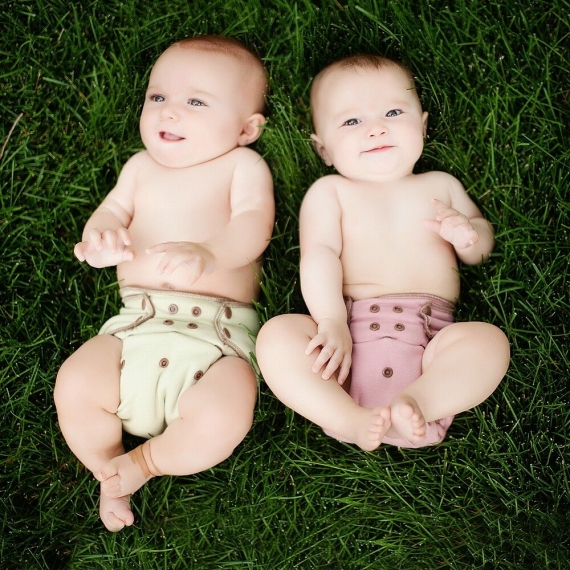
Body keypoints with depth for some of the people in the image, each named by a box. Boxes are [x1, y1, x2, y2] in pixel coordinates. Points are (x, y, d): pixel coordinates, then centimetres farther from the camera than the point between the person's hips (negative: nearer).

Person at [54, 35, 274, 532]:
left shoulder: (243, 165, 6)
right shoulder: (142, 166, 21)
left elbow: (253, 225, -11)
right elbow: (112, 210, 12)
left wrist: (208, 254, -34)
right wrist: (101, 237, -16)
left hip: (218, 332, -3)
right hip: (137, 321, 4)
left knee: (223, 417, -29)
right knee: (74, 387, -21)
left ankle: (145, 462, 4)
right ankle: (109, 473, 10)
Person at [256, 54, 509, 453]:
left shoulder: (440, 185, 24)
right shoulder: (330, 191, 15)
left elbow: (483, 246, 28)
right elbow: (319, 253, -2)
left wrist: (469, 236, 1)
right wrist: (332, 322, -20)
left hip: (429, 338, 2)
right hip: (351, 333, -1)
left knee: (489, 340, -27)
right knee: (277, 334, -27)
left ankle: (416, 403, -41)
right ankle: (352, 420, -35)